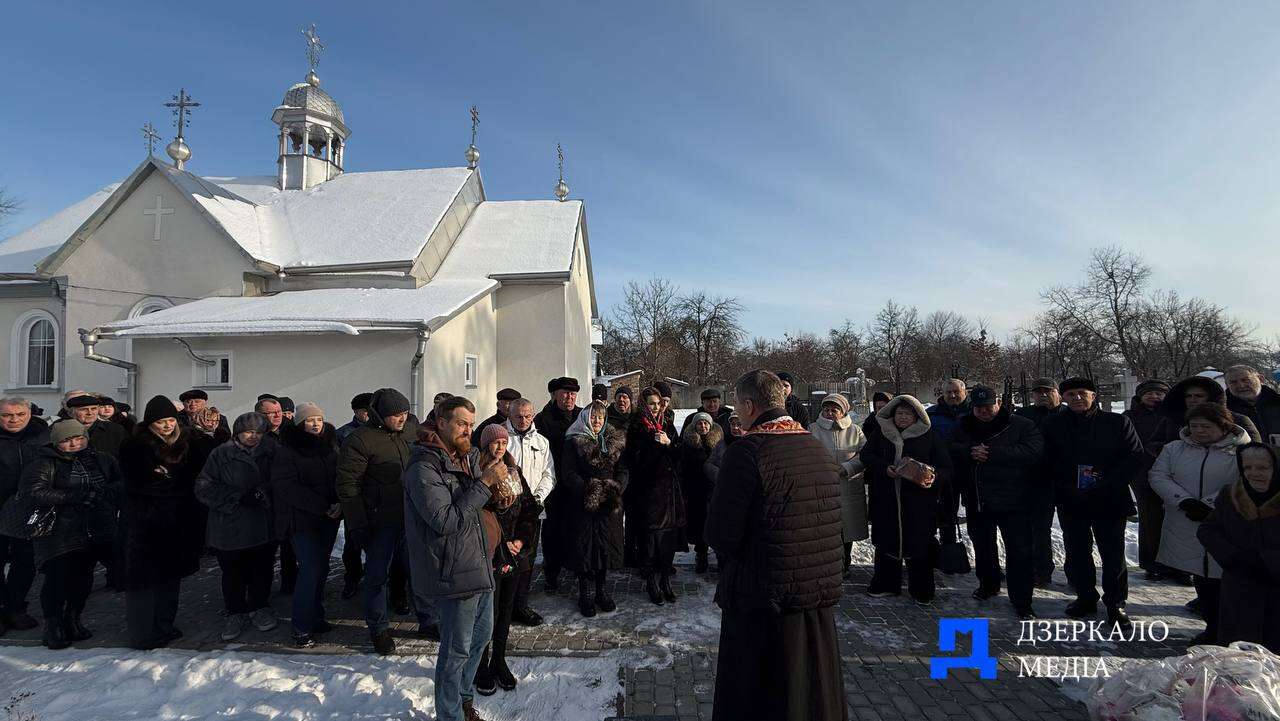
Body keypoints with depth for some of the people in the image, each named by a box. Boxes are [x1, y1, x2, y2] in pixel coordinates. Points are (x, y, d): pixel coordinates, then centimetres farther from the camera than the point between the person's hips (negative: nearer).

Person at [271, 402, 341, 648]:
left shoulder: (331, 446, 9)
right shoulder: (287, 450, -7)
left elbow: (340, 478, 9)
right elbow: (285, 487, -15)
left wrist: (340, 503, -11)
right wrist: (323, 506, -20)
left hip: (328, 519, 5)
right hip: (301, 519, -5)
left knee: (321, 568, 10)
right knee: (310, 570, -9)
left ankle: (315, 616, 23)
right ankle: (302, 628, 1)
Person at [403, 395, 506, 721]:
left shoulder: (462, 459, 12)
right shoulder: (423, 468, -18)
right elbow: (445, 520, -27)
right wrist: (484, 483, -27)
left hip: (478, 566, 10)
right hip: (453, 573, -9)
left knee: (481, 636, 22)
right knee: (457, 651, 5)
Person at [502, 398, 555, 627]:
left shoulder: (542, 442, 14)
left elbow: (548, 474, 12)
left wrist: (538, 497, -3)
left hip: (532, 508, 4)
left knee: (527, 559, 9)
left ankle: (520, 606, 20)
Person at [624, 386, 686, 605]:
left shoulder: (668, 426, 13)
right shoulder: (636, 428, -1)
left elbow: (679, 455, 8)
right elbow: (636, 459, -11)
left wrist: (668, 444, -9)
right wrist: (656, 445, -16)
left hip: (669, 488, 4)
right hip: (647, 490, -4)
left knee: (670, 533, 5)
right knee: (649, 536, -3)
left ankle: (665, 579, 18)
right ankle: (651, 581, 12)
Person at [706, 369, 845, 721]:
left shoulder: (746, 451, -19)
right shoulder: (819, 448, 3)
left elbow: (721, 533, -19)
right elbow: (830, 522, 9)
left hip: (762, 603, -7)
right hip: (821, 591, 7)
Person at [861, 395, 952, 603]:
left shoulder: (929, 437, 2)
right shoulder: (881, 433, 8)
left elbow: (946, 468, 1)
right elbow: (866, 455, 3)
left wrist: (934, 478, -20)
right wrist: (885, 468, -14)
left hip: (919, 502, -2)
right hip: (886, 501, 2)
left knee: (918, 544, 3)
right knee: (886, 541, 9)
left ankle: (921, 590, 20)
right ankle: (886, 584, 24)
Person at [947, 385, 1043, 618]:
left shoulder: (1022, 426, -8)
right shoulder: (962, 427, 5)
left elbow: (1033, 451, -23)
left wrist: (991, 453, -25)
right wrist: (969, 451, -23)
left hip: (1013, 502, -4)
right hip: (976, 501, 5)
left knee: (1019, 551, -1)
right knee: (982, 546, 20)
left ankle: (1021, 601, 11)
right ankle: (988, 584, 41)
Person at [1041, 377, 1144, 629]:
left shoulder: (1118, 423, 0)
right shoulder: (1053, 425, 2)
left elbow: (1135, 457, -5)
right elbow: (1047, 461, 2)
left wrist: (1106, 484, -16)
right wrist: (1067, 487, -11)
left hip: (1110, 501, -1)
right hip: (1070, 502, 2)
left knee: (1113, 553, 5)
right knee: (1076, 552, 11)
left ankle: (1115, 604, 19)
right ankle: (1085, 597, 26)